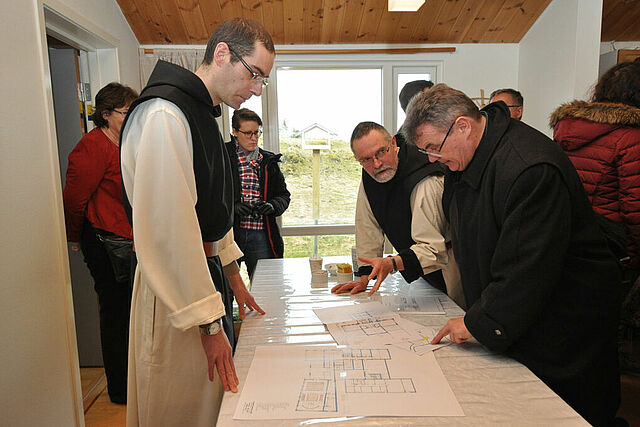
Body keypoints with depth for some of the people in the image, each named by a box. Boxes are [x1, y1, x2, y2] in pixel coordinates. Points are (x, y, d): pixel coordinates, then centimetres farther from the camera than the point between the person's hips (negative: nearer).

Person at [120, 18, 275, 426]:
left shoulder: (204, 114, 15)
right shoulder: (164, 114, -18)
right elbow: (167, 231, -25)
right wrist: (208, 322, -22)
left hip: (203, 271, 9)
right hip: (175, 292, -9)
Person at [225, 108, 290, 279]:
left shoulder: (268, 161, 14)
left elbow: (284, 194, 15)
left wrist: (272, 205, -6)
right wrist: (232, 206, -18)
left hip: (260, 234, 3)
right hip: (229, 232, -3)